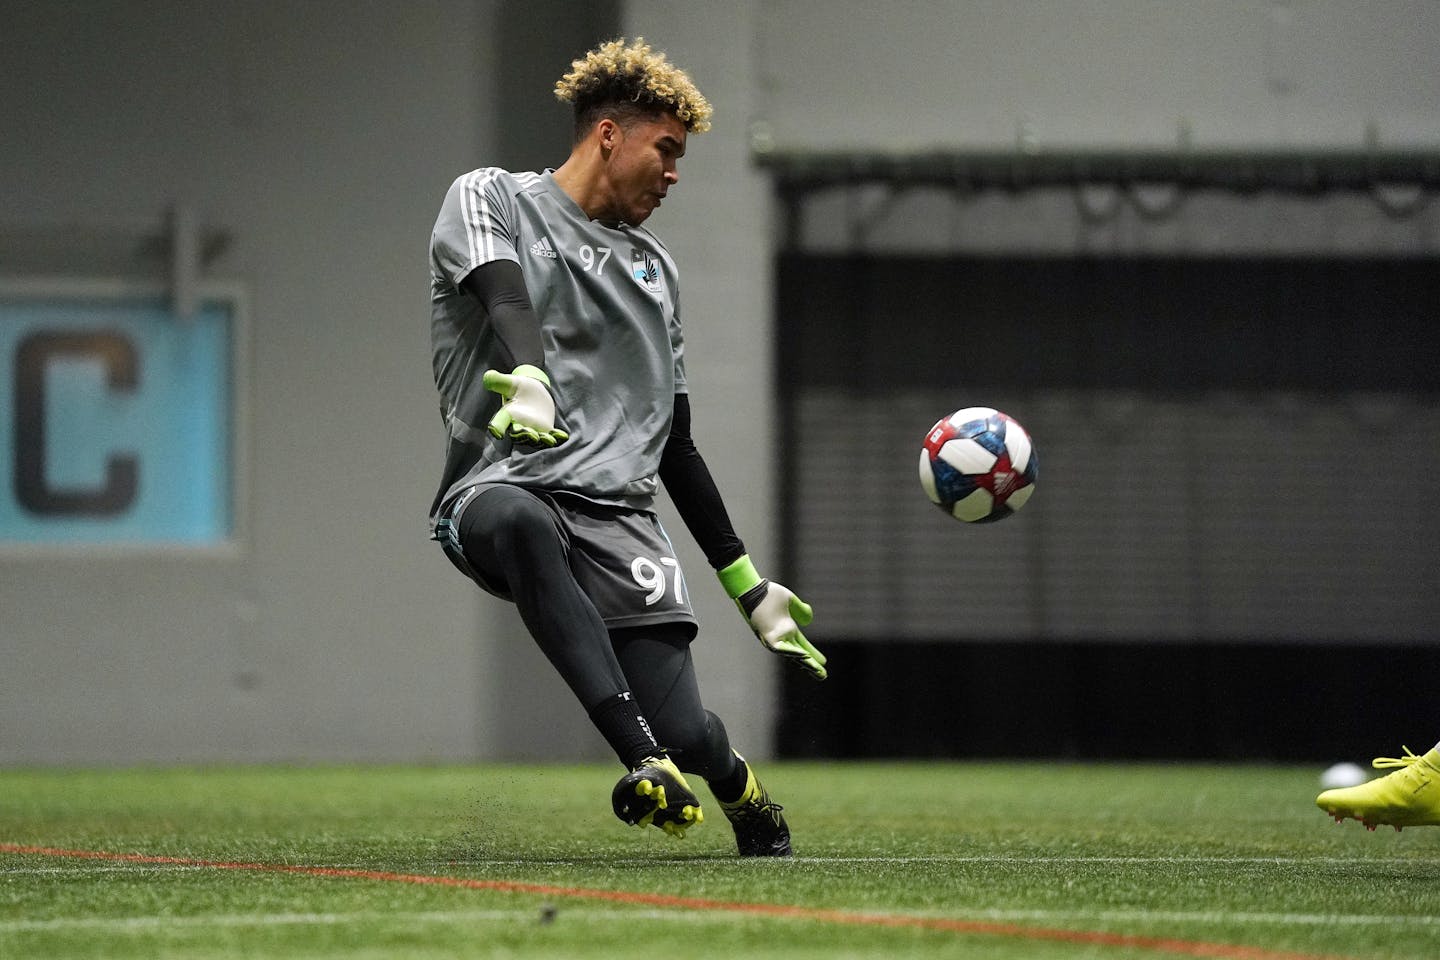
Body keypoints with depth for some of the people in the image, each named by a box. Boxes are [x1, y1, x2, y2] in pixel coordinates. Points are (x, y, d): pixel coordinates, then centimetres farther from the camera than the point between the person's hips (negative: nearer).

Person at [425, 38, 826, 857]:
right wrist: (529, 382, -36)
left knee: (688, 738, -15)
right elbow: (504, 297, -14)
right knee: (517, 522, -43)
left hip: (618, 514, 4)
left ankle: (751, 804, 22)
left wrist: (747, 585, 26)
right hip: (499, 486, -4)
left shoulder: (654, 268, 25)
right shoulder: (491, 199, 10)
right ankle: (643, 758, -48)